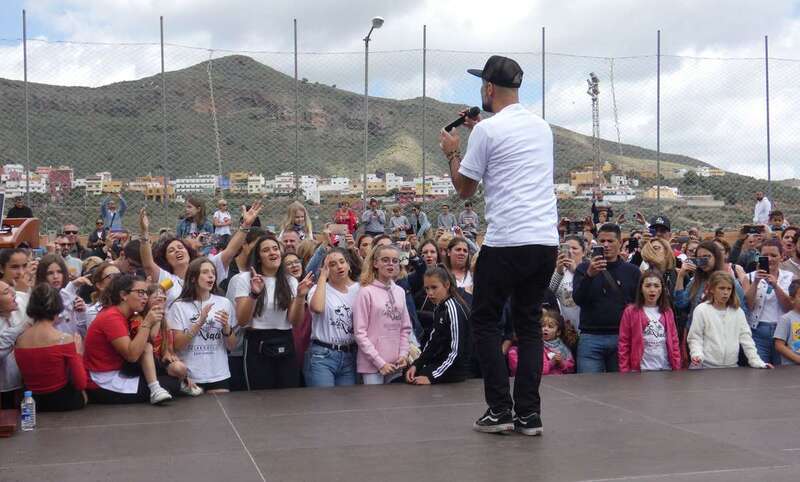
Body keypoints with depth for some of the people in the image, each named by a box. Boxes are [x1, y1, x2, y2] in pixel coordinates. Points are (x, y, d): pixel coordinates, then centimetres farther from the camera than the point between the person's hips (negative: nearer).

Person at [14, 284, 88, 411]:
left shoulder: (19, 341, -3)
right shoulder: (65, 340, -18)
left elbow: (29, 377, 11)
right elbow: (81, 384, -12)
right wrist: (78, 353, 0)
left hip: (33, 403, 5)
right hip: (63, 402, -5)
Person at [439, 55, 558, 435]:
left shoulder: (487, 130, -5)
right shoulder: (542, 127, 15)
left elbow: (465, 189, 3)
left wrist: (452, 152, 19)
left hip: (506, 242, -6)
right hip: (546, 240, 6)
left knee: (484, 320, 8)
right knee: (529, 323, 13)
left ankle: (500, 410, 5)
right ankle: (529, 414, 8)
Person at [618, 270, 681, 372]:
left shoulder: (667, 312, 10)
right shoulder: (630, 311, -1)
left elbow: (674, 341, 11)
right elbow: (623, 343, -2)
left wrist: (677, 368, 4)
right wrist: (625, 373, -6)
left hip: (665, 369, 3)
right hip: (640, 370, -3)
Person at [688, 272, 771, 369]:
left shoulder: (738, 311, 7)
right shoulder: (701, 310, -2)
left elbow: (745, 338, 7)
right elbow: (695, 338, -3)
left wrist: (756, 361, -2)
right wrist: (697, 354, -21)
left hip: (731, 366, 3)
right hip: (707, 366, -3)